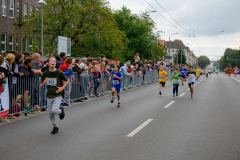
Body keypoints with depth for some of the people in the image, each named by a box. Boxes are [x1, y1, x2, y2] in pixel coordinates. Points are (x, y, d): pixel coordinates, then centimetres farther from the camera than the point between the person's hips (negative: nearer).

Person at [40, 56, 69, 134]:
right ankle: (55, 127, 31)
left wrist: (62, 88, -9)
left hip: (57, 96, -4)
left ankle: (61, 110, 12)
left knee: (54, 110, -23)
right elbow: (41, 87, 3)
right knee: (50, 114, 8)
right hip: (49, 96, 4)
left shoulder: (59, 73, -10)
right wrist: (44, 83, -19)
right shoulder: (45, 73, -1)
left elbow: (67, 80, 5)